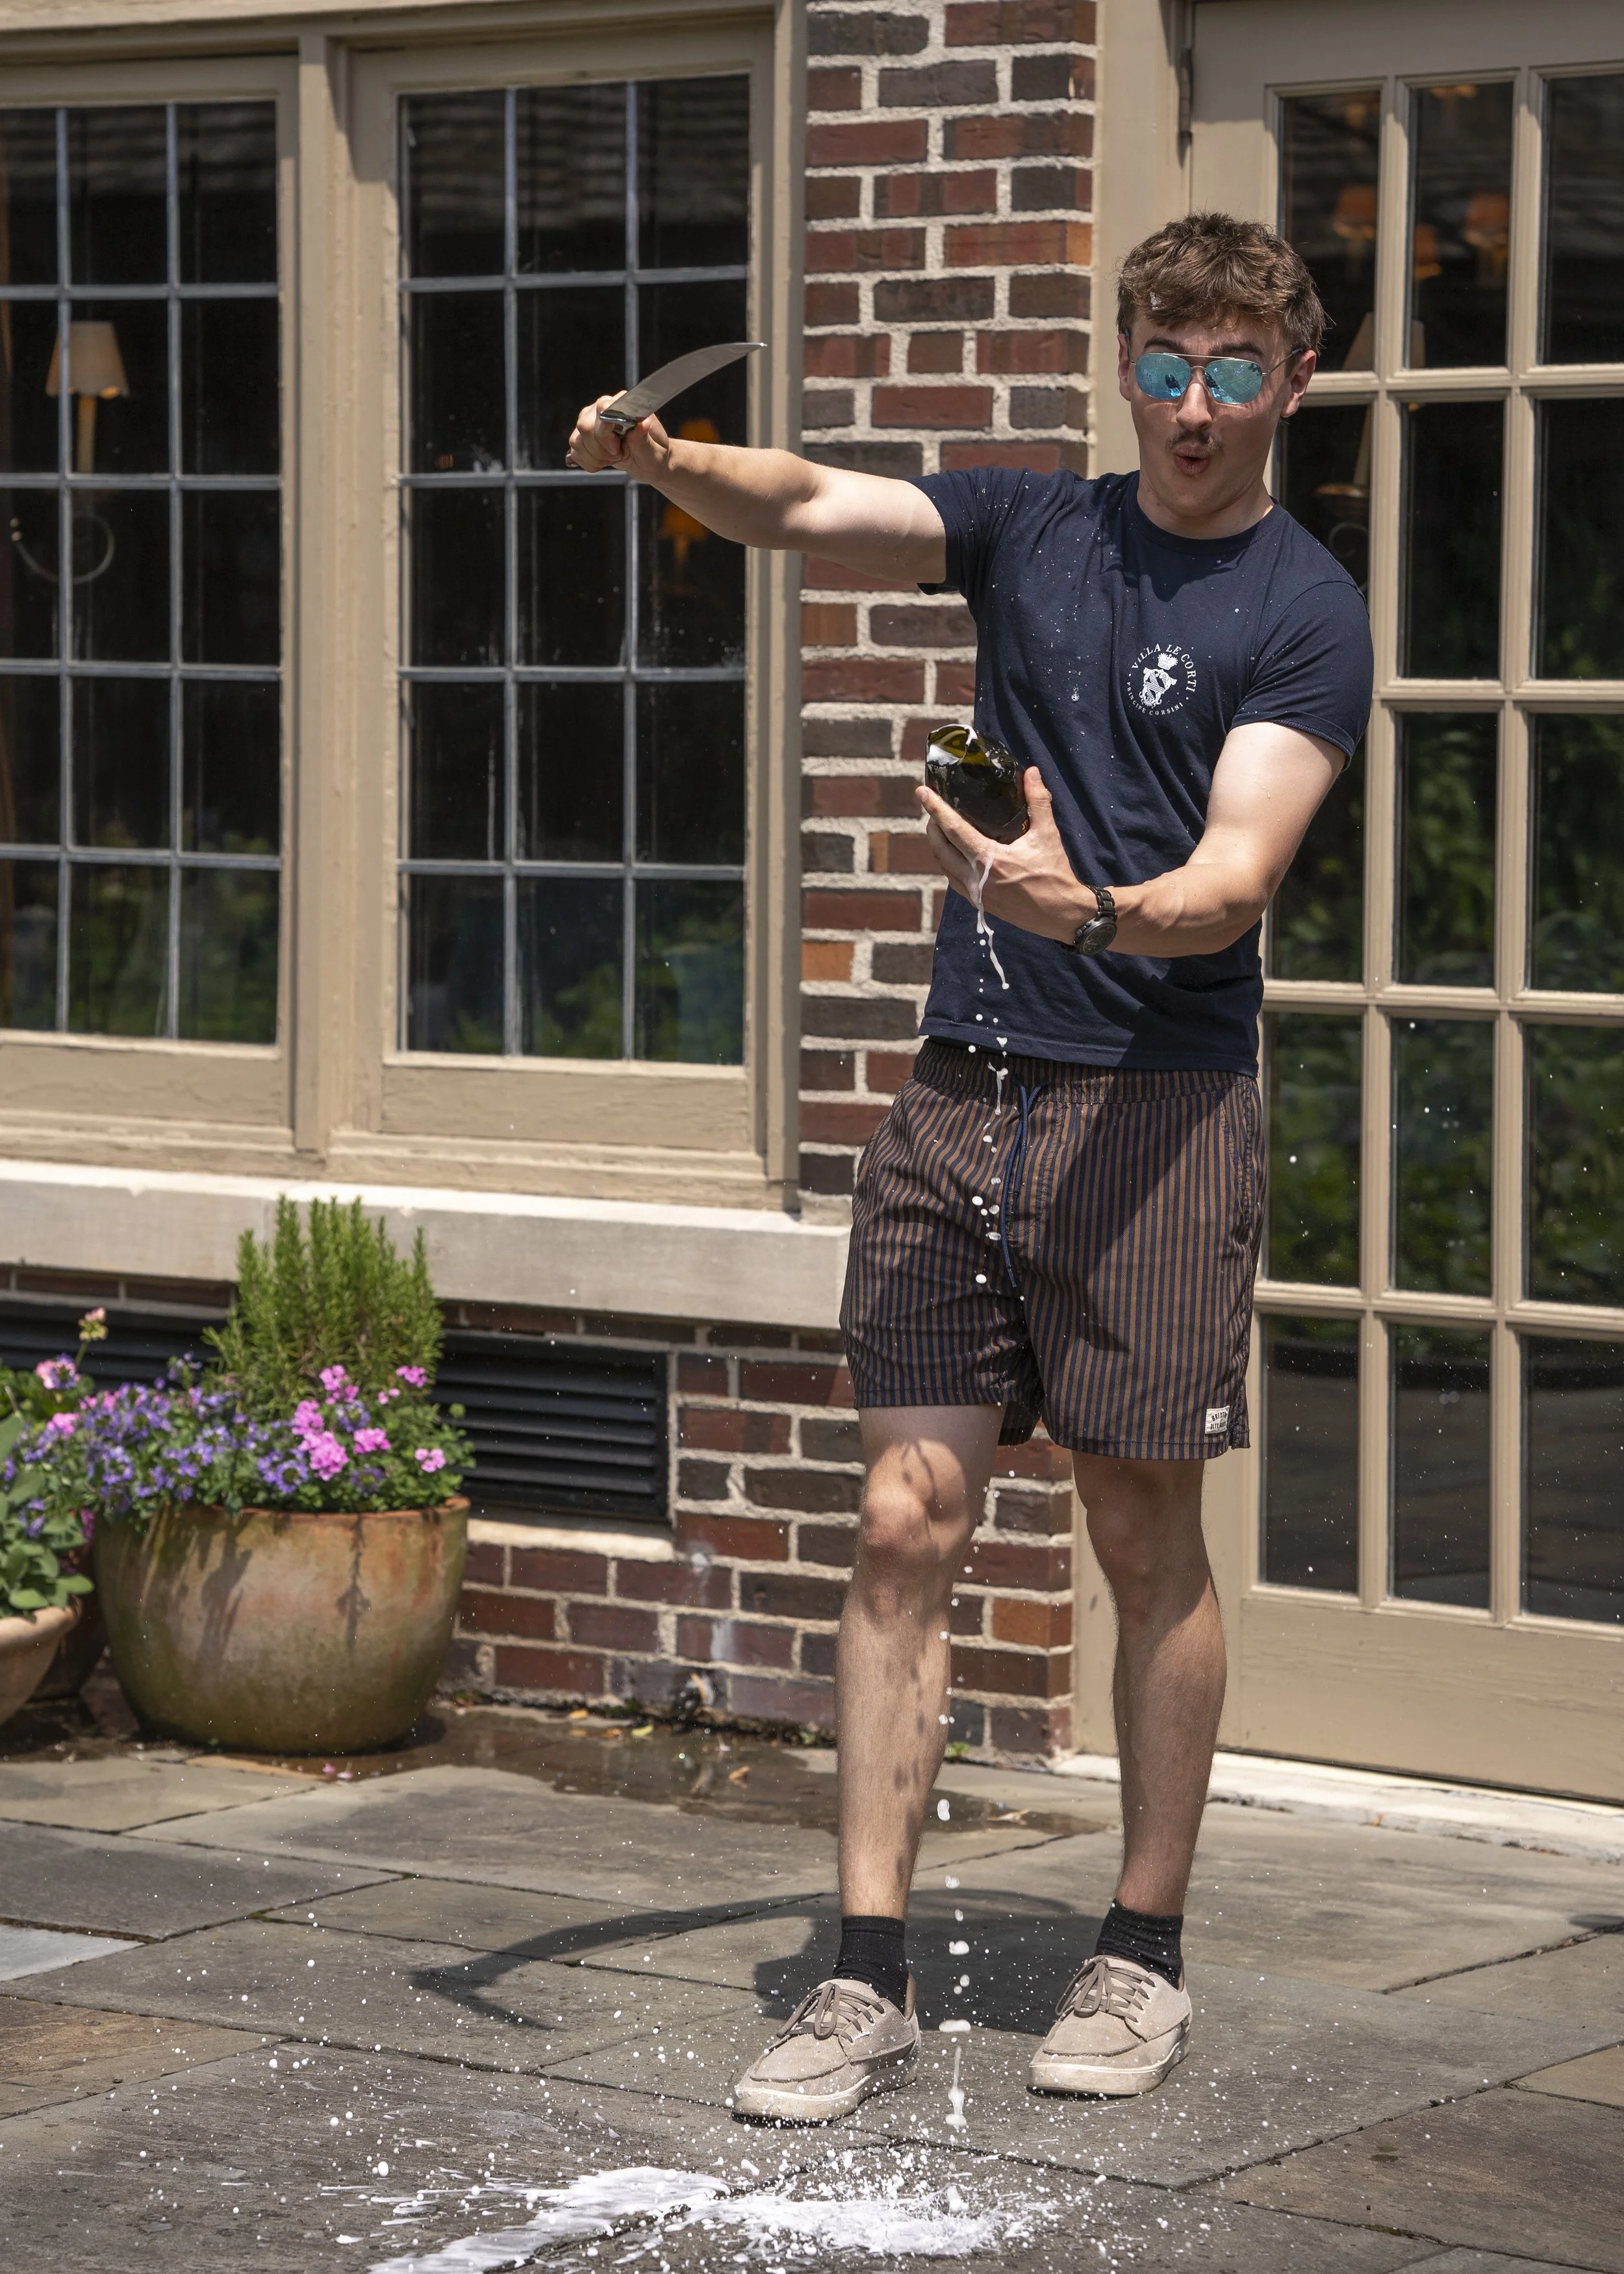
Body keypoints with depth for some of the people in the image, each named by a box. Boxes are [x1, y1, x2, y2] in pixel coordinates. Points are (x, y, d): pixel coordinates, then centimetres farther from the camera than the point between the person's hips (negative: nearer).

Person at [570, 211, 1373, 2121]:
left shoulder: (1302, 613, -3)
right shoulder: (1034, 531, 13)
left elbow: (1233, 882, -13)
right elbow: (806, 507, 4)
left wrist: (1089, 908, -34)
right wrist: (665, 463, -17)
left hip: (1156, 1103, -4)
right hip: (960, 1092, 4)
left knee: (1145, 1540, 3)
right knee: (906, 1522, -1)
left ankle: (1143, 1955, 17)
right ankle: (868, 1973, 3)